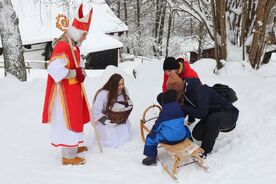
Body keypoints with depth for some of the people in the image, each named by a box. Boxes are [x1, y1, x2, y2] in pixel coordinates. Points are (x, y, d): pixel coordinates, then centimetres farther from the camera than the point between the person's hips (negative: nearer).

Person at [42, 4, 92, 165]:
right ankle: (68, 156, 6)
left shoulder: (74, 45, 9)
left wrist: (81, 72, -5)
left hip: (74, 89, 10)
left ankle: (73, 146, 36)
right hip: (66, 91, -10)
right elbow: (54, 69, -33)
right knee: (68, 120, -3)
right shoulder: (63, 45, -23)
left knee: (75, 118, 20)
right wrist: (75, 73, -27)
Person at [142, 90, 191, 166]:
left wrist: (153, 130, 16)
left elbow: (158, 124, -4)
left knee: (151, 137, 11)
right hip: (182, 137, 5)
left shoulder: (164, 112, -10)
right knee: (186, 129, 38)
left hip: (167, 139, -5)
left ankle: (151, 157, 13)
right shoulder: (179, 108, 5)